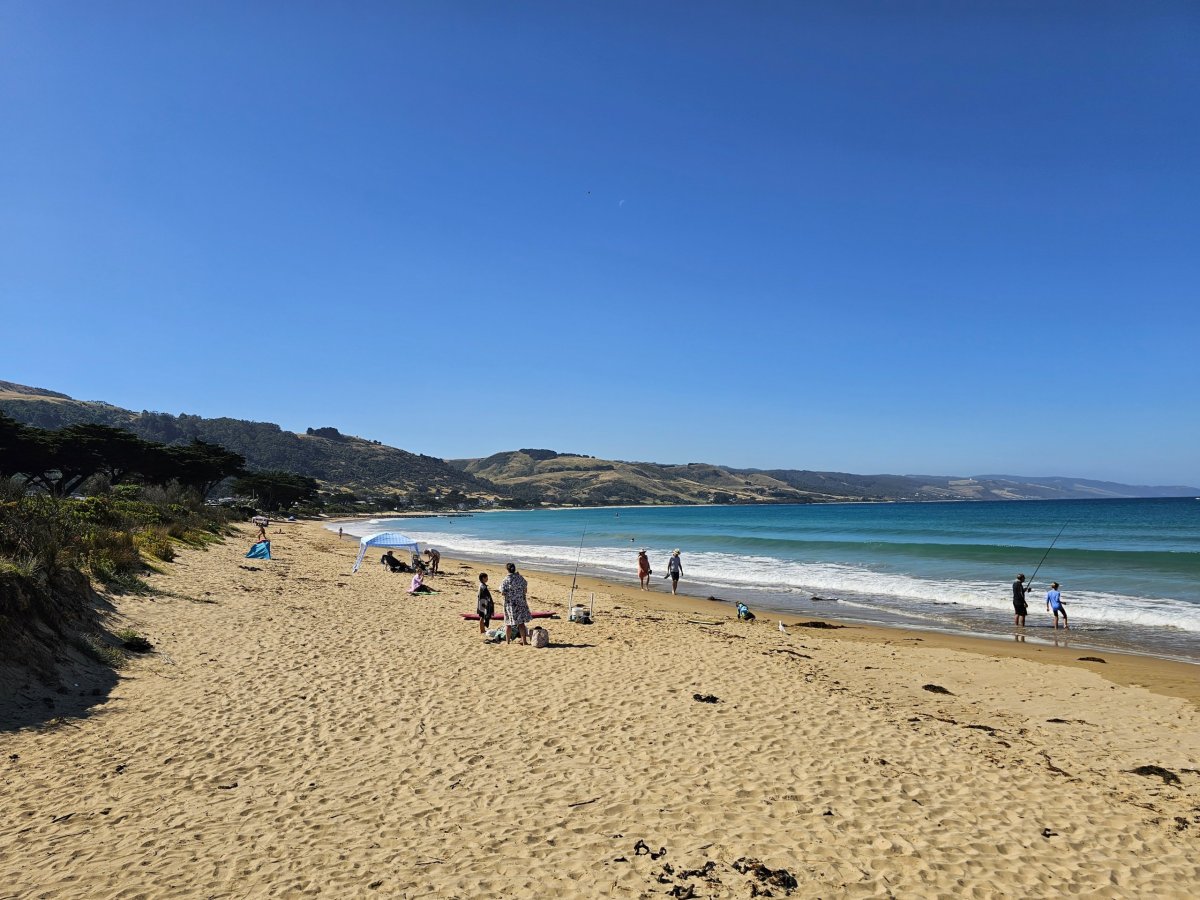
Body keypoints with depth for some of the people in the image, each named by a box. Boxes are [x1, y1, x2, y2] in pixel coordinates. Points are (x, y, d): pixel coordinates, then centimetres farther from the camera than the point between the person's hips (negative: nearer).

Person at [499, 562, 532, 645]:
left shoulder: (505, 581, -12)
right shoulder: (521, 578, -4)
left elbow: (503, 593, -12)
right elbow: (525, 589, 5)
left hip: (510, 604, -2)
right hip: (521, 603, 2)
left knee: (508, 623, 12)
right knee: (521, 622, 7)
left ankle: (508, 640, 20)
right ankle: (524, 641, 5)